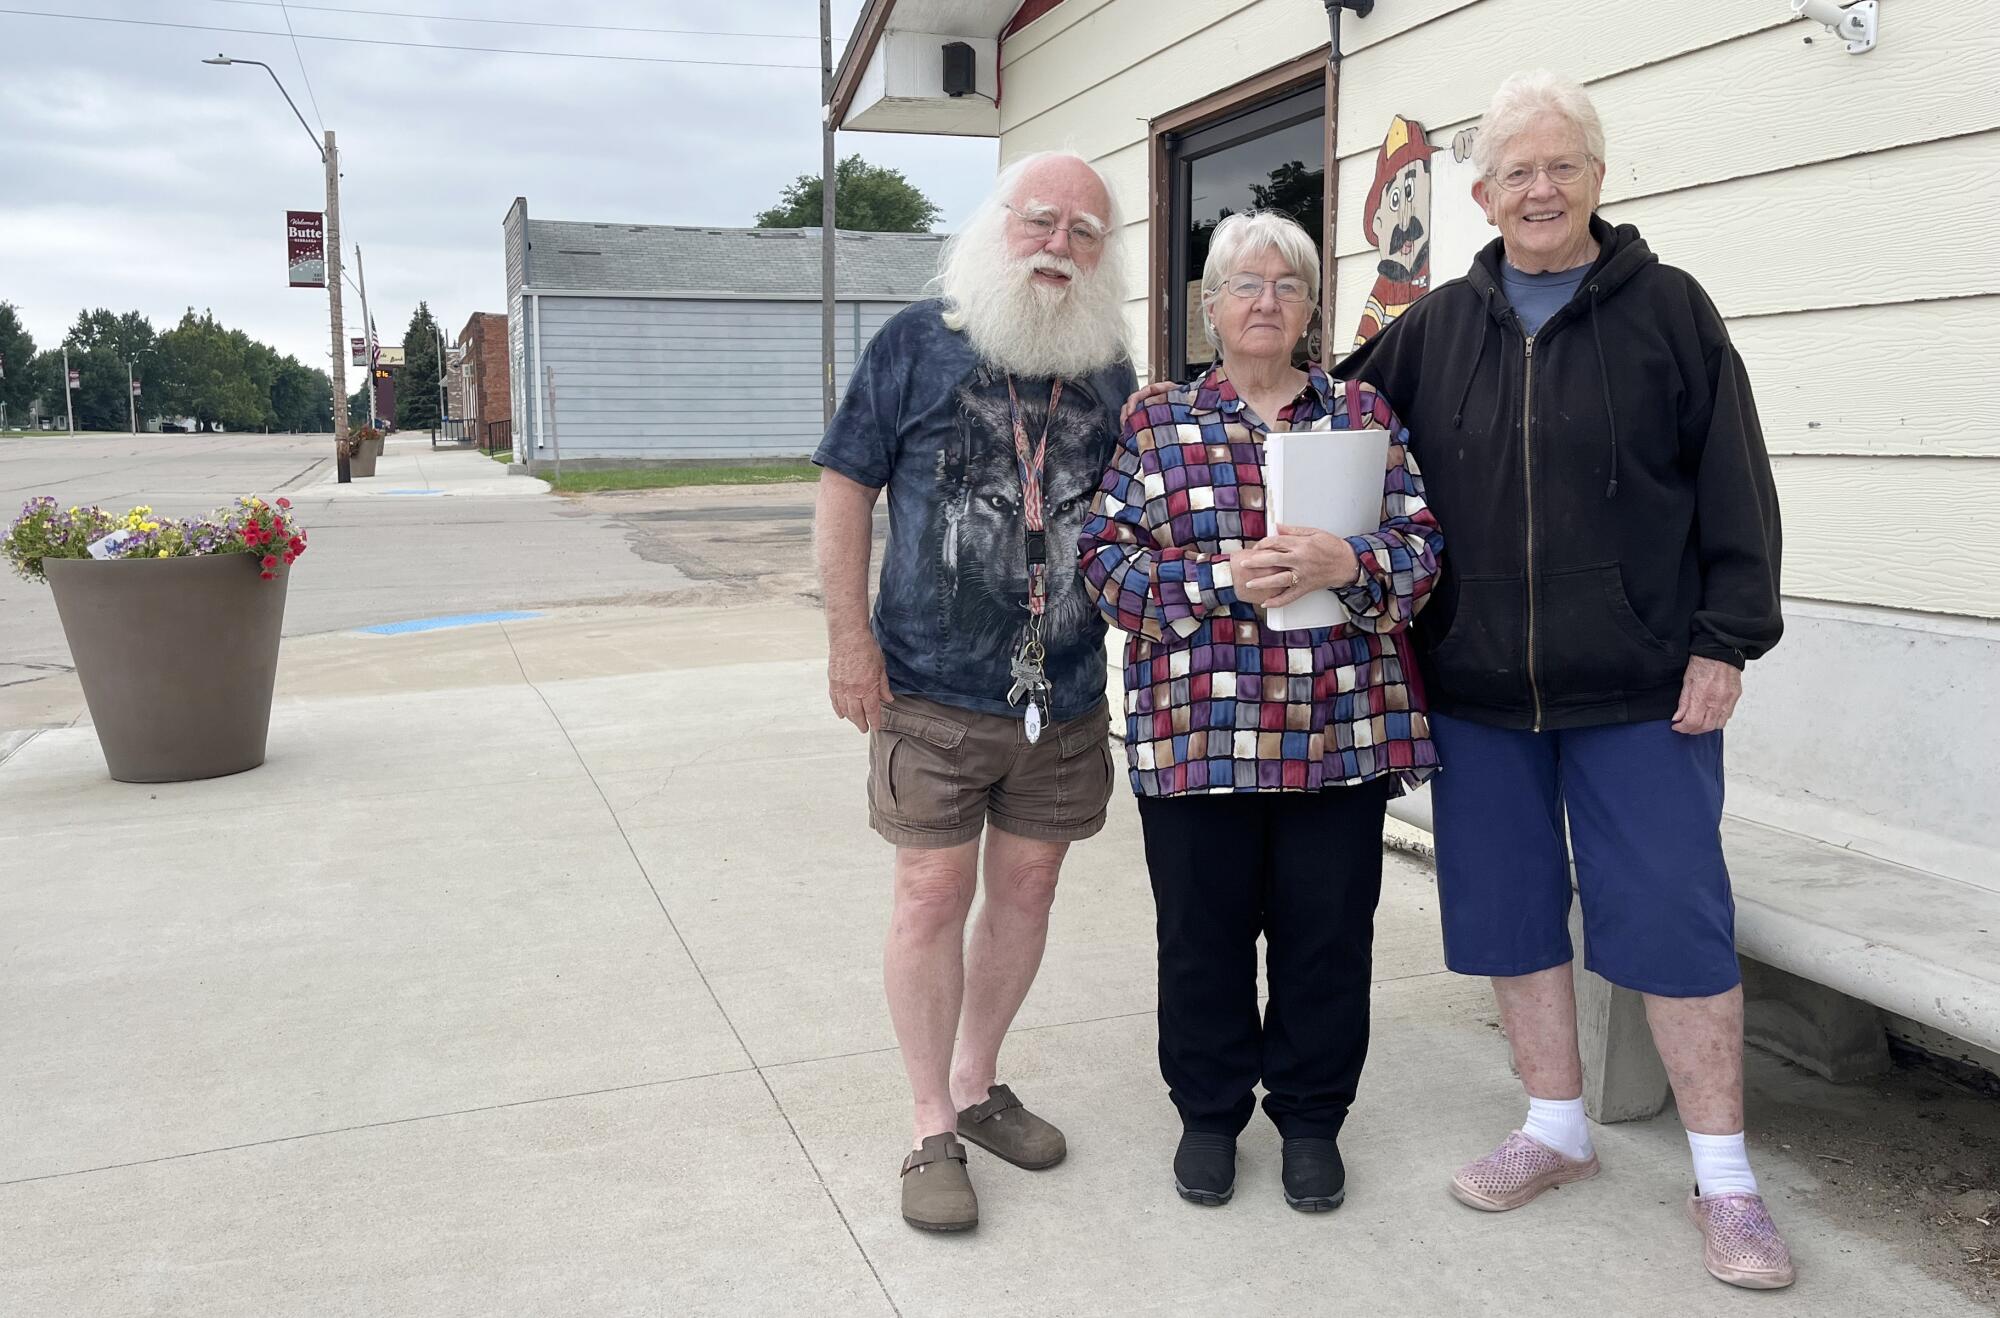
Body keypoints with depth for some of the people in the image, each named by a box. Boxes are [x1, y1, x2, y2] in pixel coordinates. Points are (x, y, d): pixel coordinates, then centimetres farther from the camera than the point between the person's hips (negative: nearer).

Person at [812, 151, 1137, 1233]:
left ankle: (977, 1087, 31)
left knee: (1027, 889, 12)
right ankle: (933, 1131, 16)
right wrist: (849, 636, -9)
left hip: (1066, 695, 4)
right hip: (933, 692, -4)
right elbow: (846, 488, -2)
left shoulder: (1110, 369, 9)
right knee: (933, 895, 1)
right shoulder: (918, 341, -2)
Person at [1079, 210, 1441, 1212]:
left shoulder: (1365, 415, 10)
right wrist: (1225, 578, -15)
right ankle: (1209, 1111, 30)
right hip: (1197, 728, -1)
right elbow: (1106, 557, -2)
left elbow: (1424, 546, 3)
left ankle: (1311, 1115, 29)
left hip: (1343, 731, 1)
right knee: (1203, 933, 9)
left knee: (1327, 933, 9)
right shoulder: (1157, 425, 7)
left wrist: (1347, 563, -18)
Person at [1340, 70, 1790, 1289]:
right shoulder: (1434, 330, 8)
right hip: (1479, 685, 3)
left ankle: (1724, 1176, 17)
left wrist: (1727, 638, -6)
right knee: (1508, 906, 11)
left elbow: (1734, 485, -1)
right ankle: (1557, 1129, 29)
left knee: (1675, 916, 1)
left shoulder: (1667, 307, 1)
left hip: (1640, 684, -3)